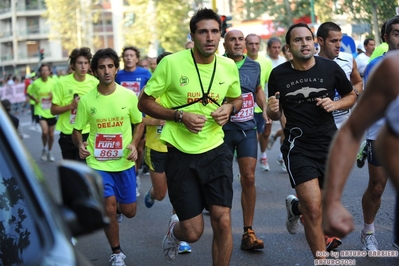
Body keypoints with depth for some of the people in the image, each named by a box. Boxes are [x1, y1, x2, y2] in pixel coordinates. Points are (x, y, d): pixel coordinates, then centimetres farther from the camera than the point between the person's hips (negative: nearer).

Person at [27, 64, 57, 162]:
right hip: (40, 111, -2)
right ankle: (44, 149, 7)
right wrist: (35, 99, -10)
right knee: (45, 131, -19)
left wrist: (54, 96, -15)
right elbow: (29, 93, 6)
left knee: (51, 134, 11)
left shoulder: (53, 82, -6)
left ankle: (49, 152, 31)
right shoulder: (36, 83, -8)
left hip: (51, 112, 2)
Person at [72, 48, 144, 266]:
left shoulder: (129, 96, -7)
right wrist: (80, 144, -19)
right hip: (97, 163, -1)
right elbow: (76, 131, 3)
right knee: (109, 208, -14)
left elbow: (139, 123, 8)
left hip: (124, 162, 2)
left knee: (128, 211, 8)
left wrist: (134, 145, -9)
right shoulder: (86, 100, -8)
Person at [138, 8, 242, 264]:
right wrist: (180, 115, -18)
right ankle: (175, 229, 40)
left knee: (223, 222, -6)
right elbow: (145, 102, -5)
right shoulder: (172, 63, -12)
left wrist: (229, 108, -4)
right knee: (193, 232, 2)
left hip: (216, 150, 3)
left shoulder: (229, 66, 0)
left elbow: (237, 99, 19)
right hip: (181, 154, -2)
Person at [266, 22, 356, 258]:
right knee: (314, 210, -14)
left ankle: (295, 207, 49)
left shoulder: (330, 68, -6)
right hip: (298, 147, -2)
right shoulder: (278, 74, -5)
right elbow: (275, 115, 9)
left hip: (329, 144, 2)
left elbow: (352, 96, 10)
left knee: (327, 207, 15)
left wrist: (335, 104, -11)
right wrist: (272, 110, -15)